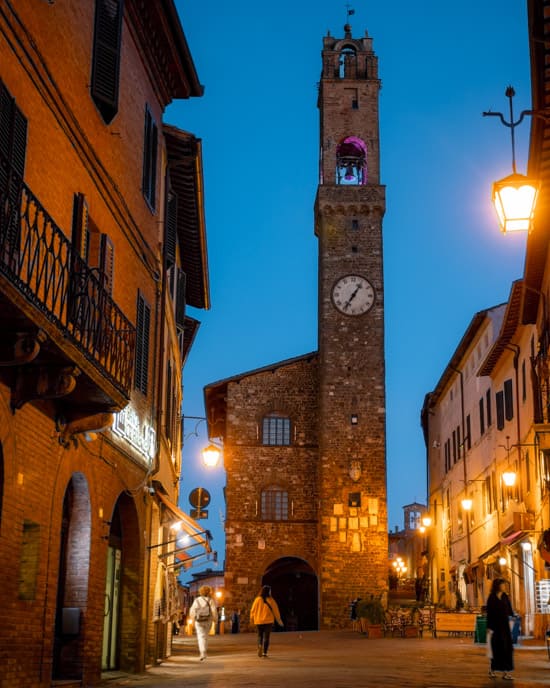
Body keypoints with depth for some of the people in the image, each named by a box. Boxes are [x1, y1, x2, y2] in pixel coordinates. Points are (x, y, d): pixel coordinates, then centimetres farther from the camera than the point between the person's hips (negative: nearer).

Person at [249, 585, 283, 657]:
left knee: (260, 636, 15)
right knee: (266, 637, 5)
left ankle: (260, 645, -14)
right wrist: (279, 620, 11)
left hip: (259, 621, 2)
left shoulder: (257, 599, -2)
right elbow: (275, 610, -1)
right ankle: (265, 653, -1)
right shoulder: (270, 600, -5)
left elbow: (253, 610, 3)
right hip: (268, 621, -1)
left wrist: (252, 619, 19)